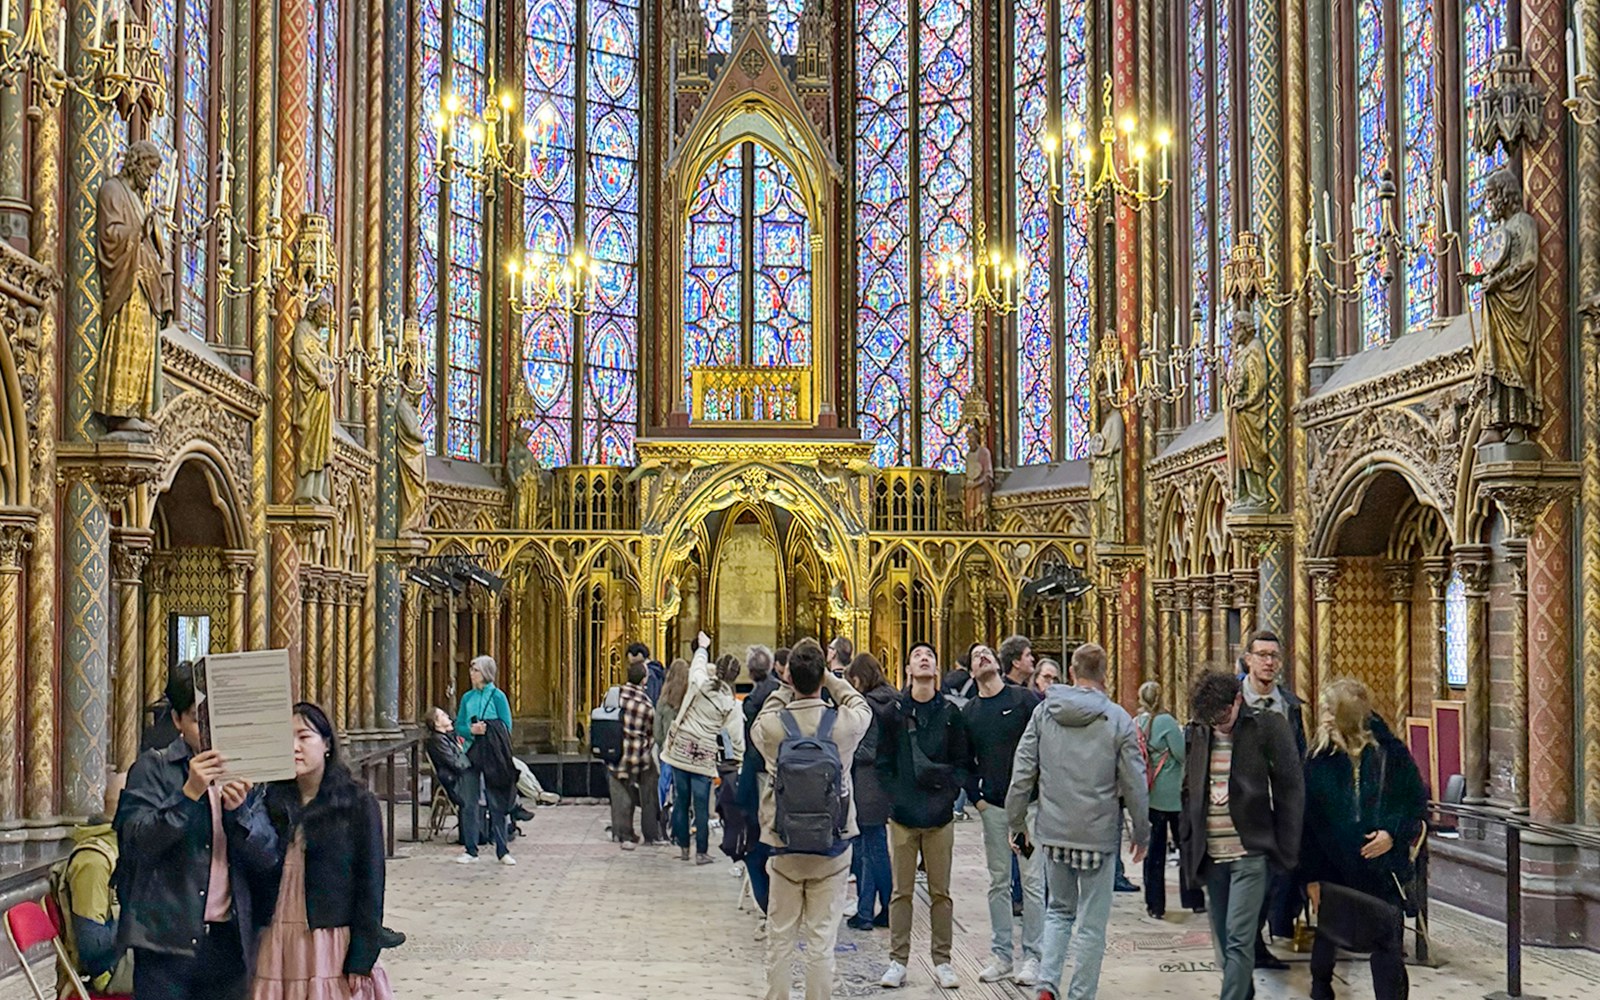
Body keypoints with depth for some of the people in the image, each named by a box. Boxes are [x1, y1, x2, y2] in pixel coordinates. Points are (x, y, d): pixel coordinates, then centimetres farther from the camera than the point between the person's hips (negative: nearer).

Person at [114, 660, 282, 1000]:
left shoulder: (244, 773, 10)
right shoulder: (153, 767, 2)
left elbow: (270, 858, 4)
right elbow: (136, 842, -9)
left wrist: (239, 811, -12)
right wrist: (188, 794, -20)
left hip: (230, 938, 3)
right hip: (168, 935, -3)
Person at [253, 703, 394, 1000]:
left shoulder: (358, 803, -3)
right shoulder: (272, 800, 8)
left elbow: (370, 884, -5)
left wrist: (362, 958, -9)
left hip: (333, 944, -3)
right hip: (277, 942, 3)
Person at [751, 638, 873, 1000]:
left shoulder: (770, 726, -10)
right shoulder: (844, 723, -11)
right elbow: (863, 708, 13)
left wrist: (787, 689, 12)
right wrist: (831, 679, 17)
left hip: (785, 848, 1)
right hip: (832, 848, -1)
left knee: (779, 938, 11)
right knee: (822, 940, 4)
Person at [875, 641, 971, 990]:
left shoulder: (950, 713, 4)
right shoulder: (894, 712, 3)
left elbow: (962, 762, 7)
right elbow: (883, 762, 4)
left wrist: (950, 791, -8)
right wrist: (895, 798, -6)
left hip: (939, 816, 1)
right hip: (903, 816, -1)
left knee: (940, 892, 6)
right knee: (902, 892, 4)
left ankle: (942, 961, 14)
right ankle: (898, 960, 11)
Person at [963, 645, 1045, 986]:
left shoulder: (1024, 698, -2)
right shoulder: (969, 712, 9)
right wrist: (975, 797, 7)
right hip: (992, 806, 4)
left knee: (1032, 881, -2)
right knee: (999, 882, 8)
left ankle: (1032, 957, 5)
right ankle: (1000, 955, 15)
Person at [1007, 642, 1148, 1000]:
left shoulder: (1043, 712, 1)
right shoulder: (1118, 720, -7)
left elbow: (1022, 773, 1)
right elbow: (1134, 785, -5)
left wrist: (1017, 823, 11)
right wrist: (1142, 833, 8)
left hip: (1053, 832, 3)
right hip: (1099, 835, -3)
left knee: (1059, 910, 20)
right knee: (1092, 923, 7)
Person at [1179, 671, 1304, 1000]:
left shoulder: (1267, 727, -7)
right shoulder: (1196, 733, 7)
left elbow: (1291, 788, -5)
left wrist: (1285, 849, -8)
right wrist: (1188, 845, 9)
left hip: (1249, 853, -5)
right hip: (1211, 855, 5)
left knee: (1239, 941, -10)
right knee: (1224, 944, 11)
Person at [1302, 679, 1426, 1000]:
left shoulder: (1390, 752, -6)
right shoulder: (1318, 759, -4)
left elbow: (1418, 801, 3)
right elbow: (1306, 820, -3)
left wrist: (1394, 833, -13)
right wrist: (1311, 875, -6)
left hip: (1383, 868, -1)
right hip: (1332, 870, 2)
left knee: (1388, 944, 3)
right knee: (1326, 940, 15)